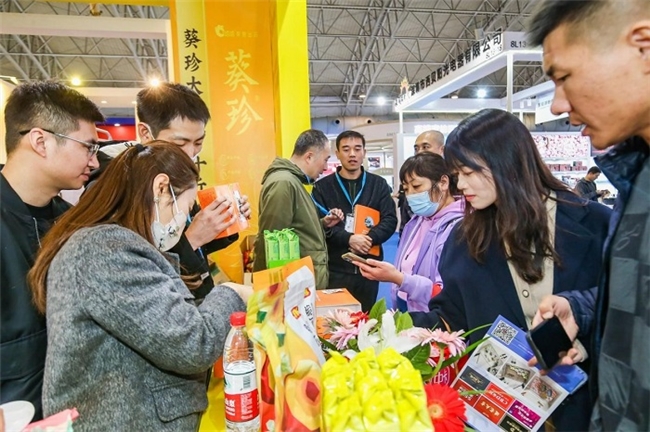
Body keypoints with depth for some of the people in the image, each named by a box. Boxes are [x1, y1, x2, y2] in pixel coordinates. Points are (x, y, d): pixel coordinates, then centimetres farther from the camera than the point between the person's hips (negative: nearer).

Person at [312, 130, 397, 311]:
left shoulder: (379, 184, 8)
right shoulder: (323, 186, 2)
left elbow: (390, 220, 1)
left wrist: (370, 238, -18)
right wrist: (348, 239, -21)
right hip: (335, 269, -2)